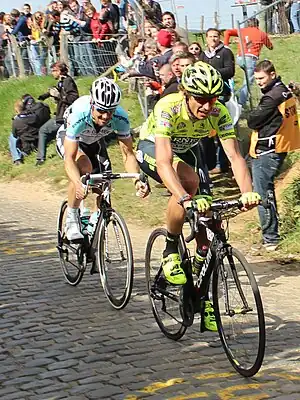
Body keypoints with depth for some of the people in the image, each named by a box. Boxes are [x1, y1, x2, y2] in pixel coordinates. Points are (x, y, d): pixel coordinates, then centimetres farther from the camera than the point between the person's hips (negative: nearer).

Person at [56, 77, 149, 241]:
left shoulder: (120, 118, -32)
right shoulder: (79, 115, -42)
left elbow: (128, 154, -26)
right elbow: (69, 158, -44)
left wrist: (137, 180, -44)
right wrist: (78, 184, -62)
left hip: (94, 141, 4)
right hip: (68, 138, -4)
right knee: (84, 166, -33)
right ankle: (71, 219, -16)